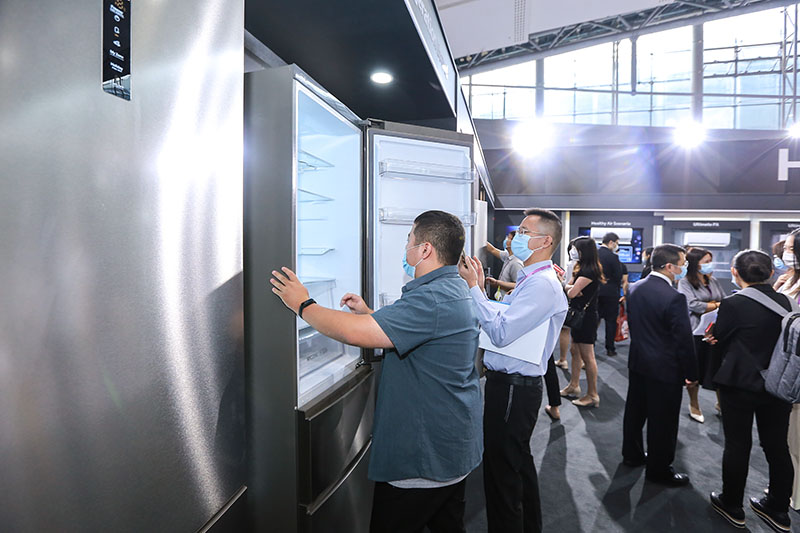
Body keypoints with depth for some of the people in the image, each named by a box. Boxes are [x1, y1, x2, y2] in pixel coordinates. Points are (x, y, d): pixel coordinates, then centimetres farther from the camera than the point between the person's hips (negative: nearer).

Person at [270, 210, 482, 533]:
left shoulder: (433, 298, -28)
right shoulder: (456, 290, 7)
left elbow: (355, 333, -33)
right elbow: (407, 331, 18)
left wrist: (303, 305, -18)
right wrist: (368, 313, 10)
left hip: (422, 460, -10)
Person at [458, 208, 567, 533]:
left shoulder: (542, 284, -20)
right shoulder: (530, 279, 14)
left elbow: (500, 332, -26)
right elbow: (503, 321, 10)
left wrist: (473, 287, -21)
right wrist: (479, 288, 4)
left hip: (513, 388, -11)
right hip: (513, 384, 11)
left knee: (502, 472, 1)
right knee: (520, 463, 25)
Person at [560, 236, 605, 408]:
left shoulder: (589, 271, -20)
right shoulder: (582, 268, 12)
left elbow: (571, 293, -24)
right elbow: (568, 286, 11)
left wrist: (571, 289, -2)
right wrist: (572, 287, -11)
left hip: (586, 317, -10)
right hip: (579, 316, 10)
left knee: (587, 357, -3)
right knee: (575, 352, 18)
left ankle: (592, 395, 5)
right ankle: (574, 385, 30)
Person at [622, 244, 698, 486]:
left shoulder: (635, 289, -1)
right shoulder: (674, 298, -23)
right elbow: (684, 339, -18)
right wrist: (691, 372, -7)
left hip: (637, 362, 8)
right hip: (665, 368, -7)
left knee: (635, 410, 20)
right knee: (662, 420, 7)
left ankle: (632, 454, 37)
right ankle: (659, 469, 22)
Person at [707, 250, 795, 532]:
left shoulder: (733, 304, -19)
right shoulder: (784, 302, -3)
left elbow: (719, 342, -7)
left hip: (740, 384, -5)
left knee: (737, 445, 9)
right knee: (777, 446, 16)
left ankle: (732, 506, 25)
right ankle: (778, 509, 32)